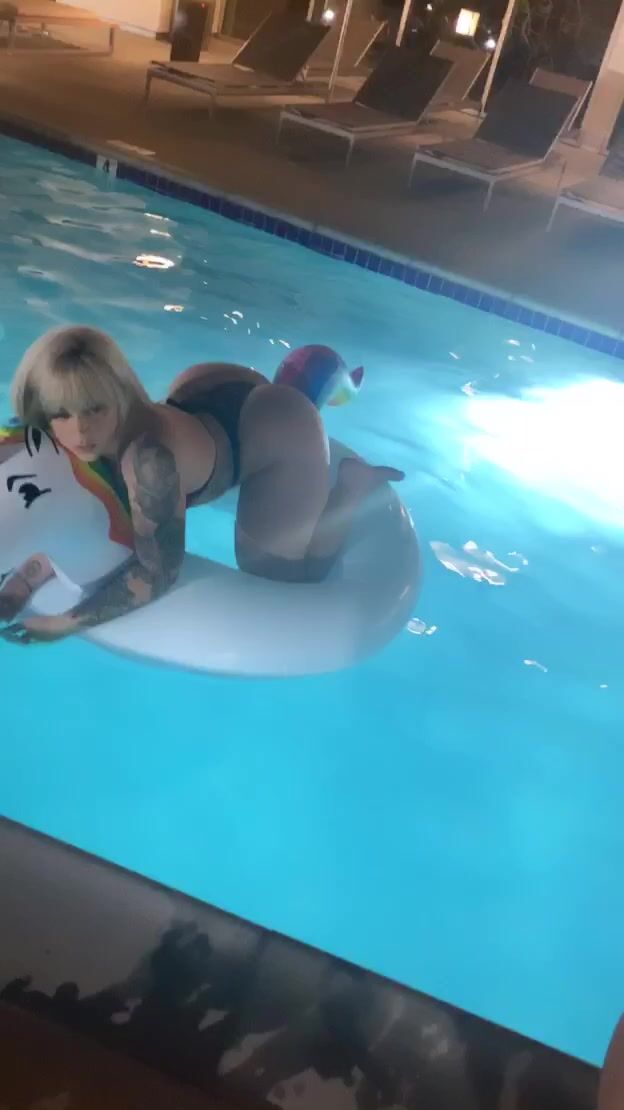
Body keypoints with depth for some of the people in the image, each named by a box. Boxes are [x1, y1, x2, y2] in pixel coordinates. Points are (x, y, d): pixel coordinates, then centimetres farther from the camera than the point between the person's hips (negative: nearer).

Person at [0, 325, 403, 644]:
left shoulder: (147, 457, -46)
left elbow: (158, 573, -39)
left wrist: (65, 623, -36)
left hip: (281, 430, -6)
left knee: (284, 575, 2)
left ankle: (354, 480, 17)